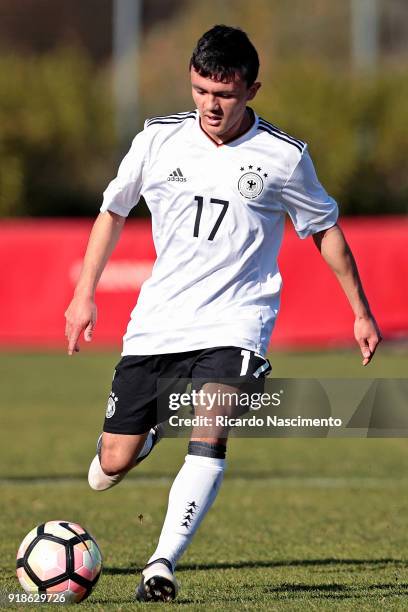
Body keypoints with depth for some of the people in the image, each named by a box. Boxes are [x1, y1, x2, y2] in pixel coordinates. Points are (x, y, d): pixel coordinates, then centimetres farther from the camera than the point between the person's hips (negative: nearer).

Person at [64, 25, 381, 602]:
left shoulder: (284, 157, -3)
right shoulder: (159, 139, 1)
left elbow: (325, 230, 11)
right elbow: (113, 210, 16)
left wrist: (361, 311, 13)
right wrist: (85, 294, 13)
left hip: (235, 322, -2)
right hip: (156, 321, 3)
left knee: (209, 437, -27)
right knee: (113, 466, -1)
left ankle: (162, 565, -27)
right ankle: (150, 431, 35)